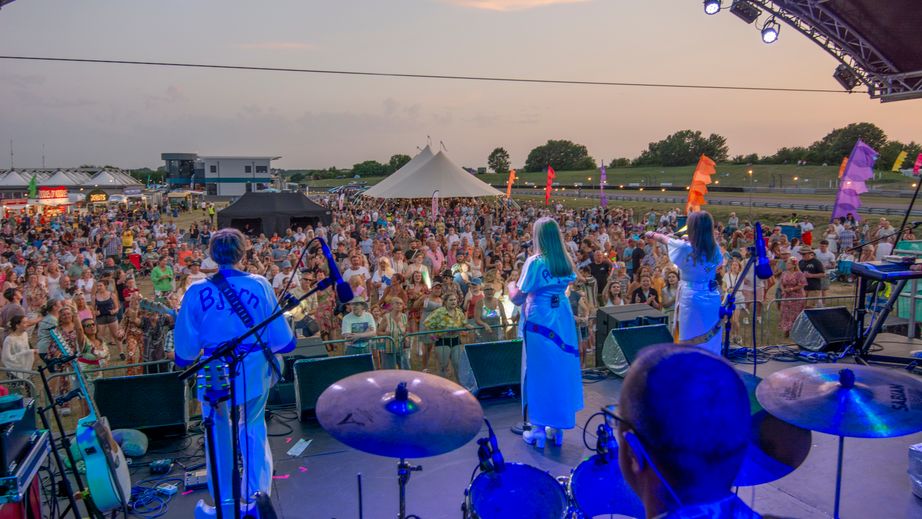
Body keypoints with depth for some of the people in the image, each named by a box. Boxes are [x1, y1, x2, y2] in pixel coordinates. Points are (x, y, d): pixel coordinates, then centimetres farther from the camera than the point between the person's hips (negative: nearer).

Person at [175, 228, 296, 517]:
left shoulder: (197, 291, -11)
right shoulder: (259, 285, -11)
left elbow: (186, 347, -5)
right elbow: (282, 339, -7)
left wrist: (181, 358, 17)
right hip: (255, 371, 1)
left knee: (219, 434, 18)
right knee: (254, 430, 21)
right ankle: (258, 494, 29)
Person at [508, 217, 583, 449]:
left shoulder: (534, 262, -14)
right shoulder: (566, 261, 4)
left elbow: (518, 298, -12)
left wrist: (511, 286, 8)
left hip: (539, 323, -5)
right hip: (563, 321, 6)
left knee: (539, 373, 5)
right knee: (561, 371, 13)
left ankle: (539, 430, 13)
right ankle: (557, 427, 24)